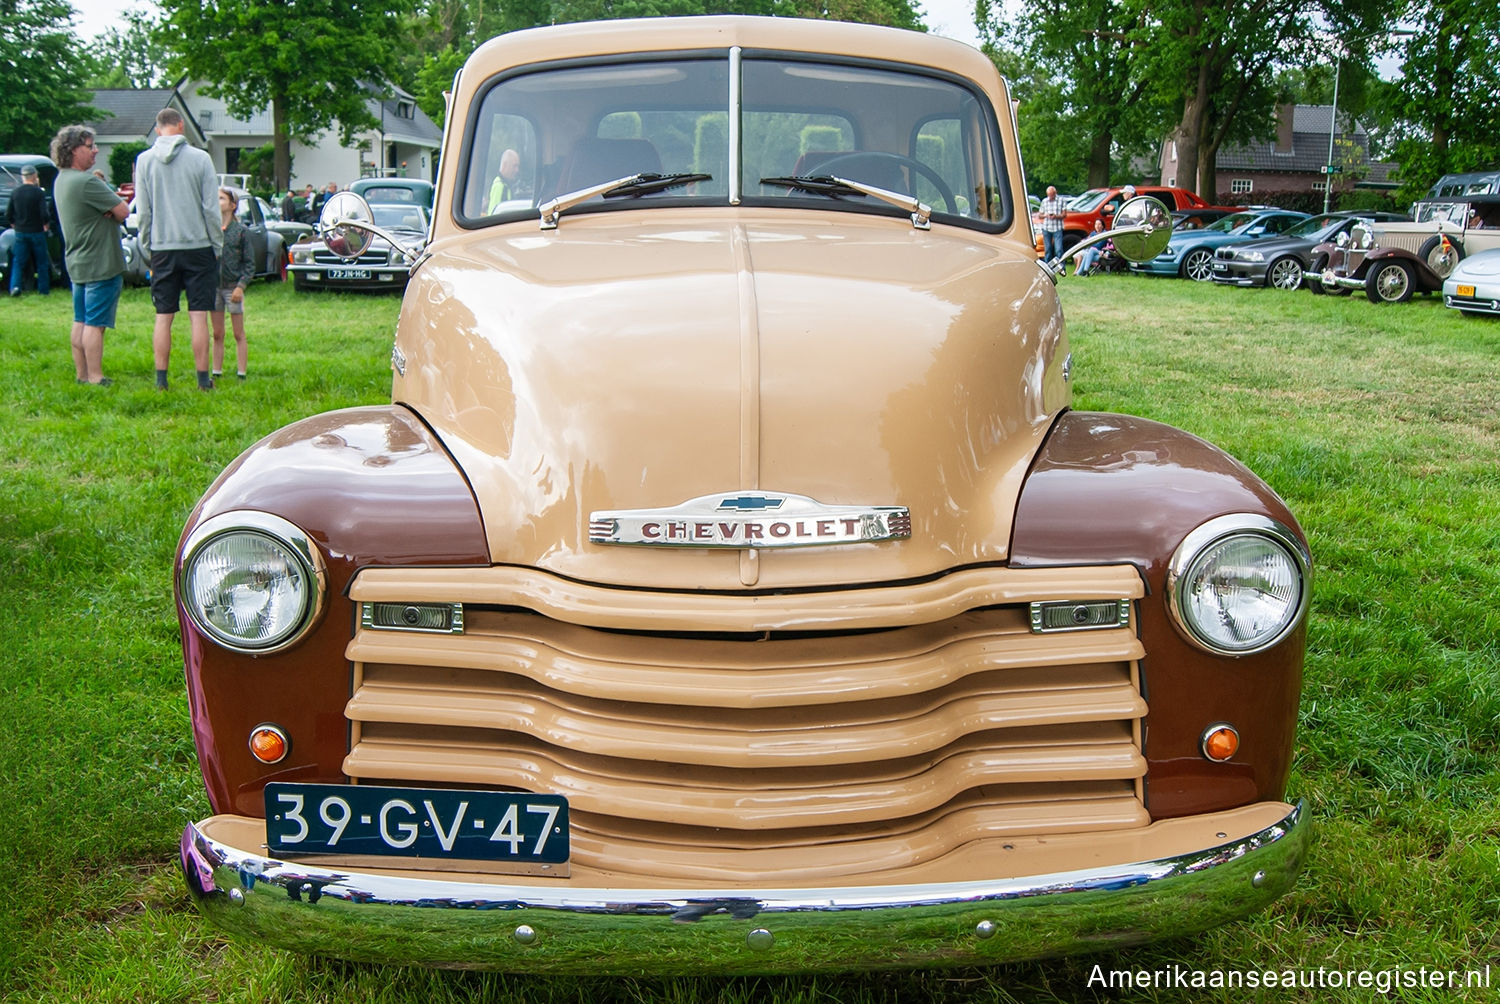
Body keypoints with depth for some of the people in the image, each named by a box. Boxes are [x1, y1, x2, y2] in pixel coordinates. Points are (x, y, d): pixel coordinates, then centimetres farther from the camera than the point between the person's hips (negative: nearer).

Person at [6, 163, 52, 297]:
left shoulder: (15, 192, 0)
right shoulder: (38, 192, -12)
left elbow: (9, 213, 4)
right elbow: (44, 213, -17)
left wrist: (14, 225, 20)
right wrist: (45, 225, 2)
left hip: (20, 232, 3)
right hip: (36, 231, -3)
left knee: (18, 261, 8)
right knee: (42, 262, 9)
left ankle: (15, 286, -8)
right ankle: (43, 289, 12)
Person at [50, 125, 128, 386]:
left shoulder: (61, 181, 11)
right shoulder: (86, 182, -19)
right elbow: (123, 212, -17)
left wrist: (113, 199, -10)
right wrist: (113, 209, 3)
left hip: (77, 262, 9)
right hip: (100, 264, -9)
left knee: (81, 322, 13)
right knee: (95, 324, -6)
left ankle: (81, 375, 18)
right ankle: (95, 378, -4)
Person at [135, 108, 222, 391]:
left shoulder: (144, 160, 1)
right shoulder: (200, 158, -5)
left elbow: (143, 211, 3)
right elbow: (211, 208, -5)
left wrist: (147, 249, 13)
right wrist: (217, 245, 5)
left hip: (162, 249, 2)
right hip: (198, 246, -2)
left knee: (163, 317, 7)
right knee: (199, 317, 1)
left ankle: (161, 379, 9)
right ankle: (203, 378, 3)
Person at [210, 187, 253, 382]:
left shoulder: (241, 230, -3)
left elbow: (249, 263, -3)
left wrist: (241, 286, -12)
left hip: (233, 286, -3)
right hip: (214, 285, 3)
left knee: (239, 334, 3)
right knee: (217, 334, 9)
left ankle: (241, 373, 7)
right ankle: (216, 372, 15)